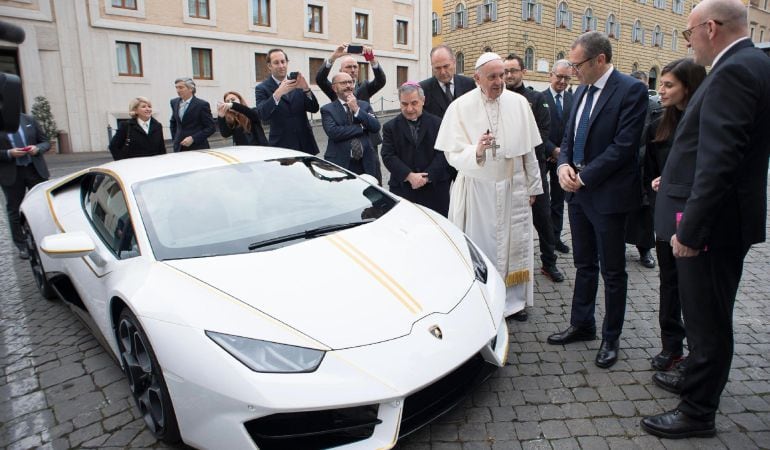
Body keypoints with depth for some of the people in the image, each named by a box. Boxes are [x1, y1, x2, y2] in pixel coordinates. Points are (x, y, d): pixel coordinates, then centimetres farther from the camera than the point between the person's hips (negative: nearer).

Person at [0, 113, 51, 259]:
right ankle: (22, 247, 18)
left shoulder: (30, 120, 3)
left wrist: (37, 148, -13)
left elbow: (45, 142, 7)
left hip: (35, 170, 1)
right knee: (14, 211, 8)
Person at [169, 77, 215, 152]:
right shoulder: (174, 102, 9)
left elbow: (211, 127, -10)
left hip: (197, 148, -4)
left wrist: (193, 138, -17)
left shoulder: (202, 104, -9)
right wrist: (174, 139, 13)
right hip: (179, 148, 4)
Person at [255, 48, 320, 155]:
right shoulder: (262, 88, 0)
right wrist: (278, 93, -30)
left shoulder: (298, 83, 8)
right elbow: (262, 114, -17)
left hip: (305, 144, 3)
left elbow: (314, 109, 0)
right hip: (281, 146, -3)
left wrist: (306, 89, -18)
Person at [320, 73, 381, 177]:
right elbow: (333, 132, -16)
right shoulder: (327, 110, 1)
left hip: (366, 164, 3)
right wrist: (362, 127, -9)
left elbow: (376, 127, -1)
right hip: (340, 164, -3)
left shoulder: (364, 105, 11)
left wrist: (357, 109, -11)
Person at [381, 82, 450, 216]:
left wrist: (427, 177, -13)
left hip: (435, 188, 0)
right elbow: (388, 156, -3)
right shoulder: (390, 127, 7)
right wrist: (409, 176, -15)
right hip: (402, 189, 0)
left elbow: (442, 154, -2)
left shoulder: (437, 123, 5)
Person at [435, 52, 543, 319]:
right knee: (480, 246, 4)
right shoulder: (460, 107, -7)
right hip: (477, 189, -3)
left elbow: (529, 150, 8)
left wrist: (533, 186, 12)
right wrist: (476, 151, -31)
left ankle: (513, 299, 29)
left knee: (514, 244, 11)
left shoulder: (519, 103, 1)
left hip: (513, 187, 3)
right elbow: (453, 155, -12)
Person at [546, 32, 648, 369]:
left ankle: (611, 338, 22)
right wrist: (564, 165, -4)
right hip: (578, 191, 7)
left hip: (608, 195, -7)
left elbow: (624, 146, -18)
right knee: (584, 265, 17)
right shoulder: (582, 92, 11)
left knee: (612, 271, 7)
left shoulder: (631, 91, -12)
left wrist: (584, 176, -16)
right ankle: (581, 325, 32)